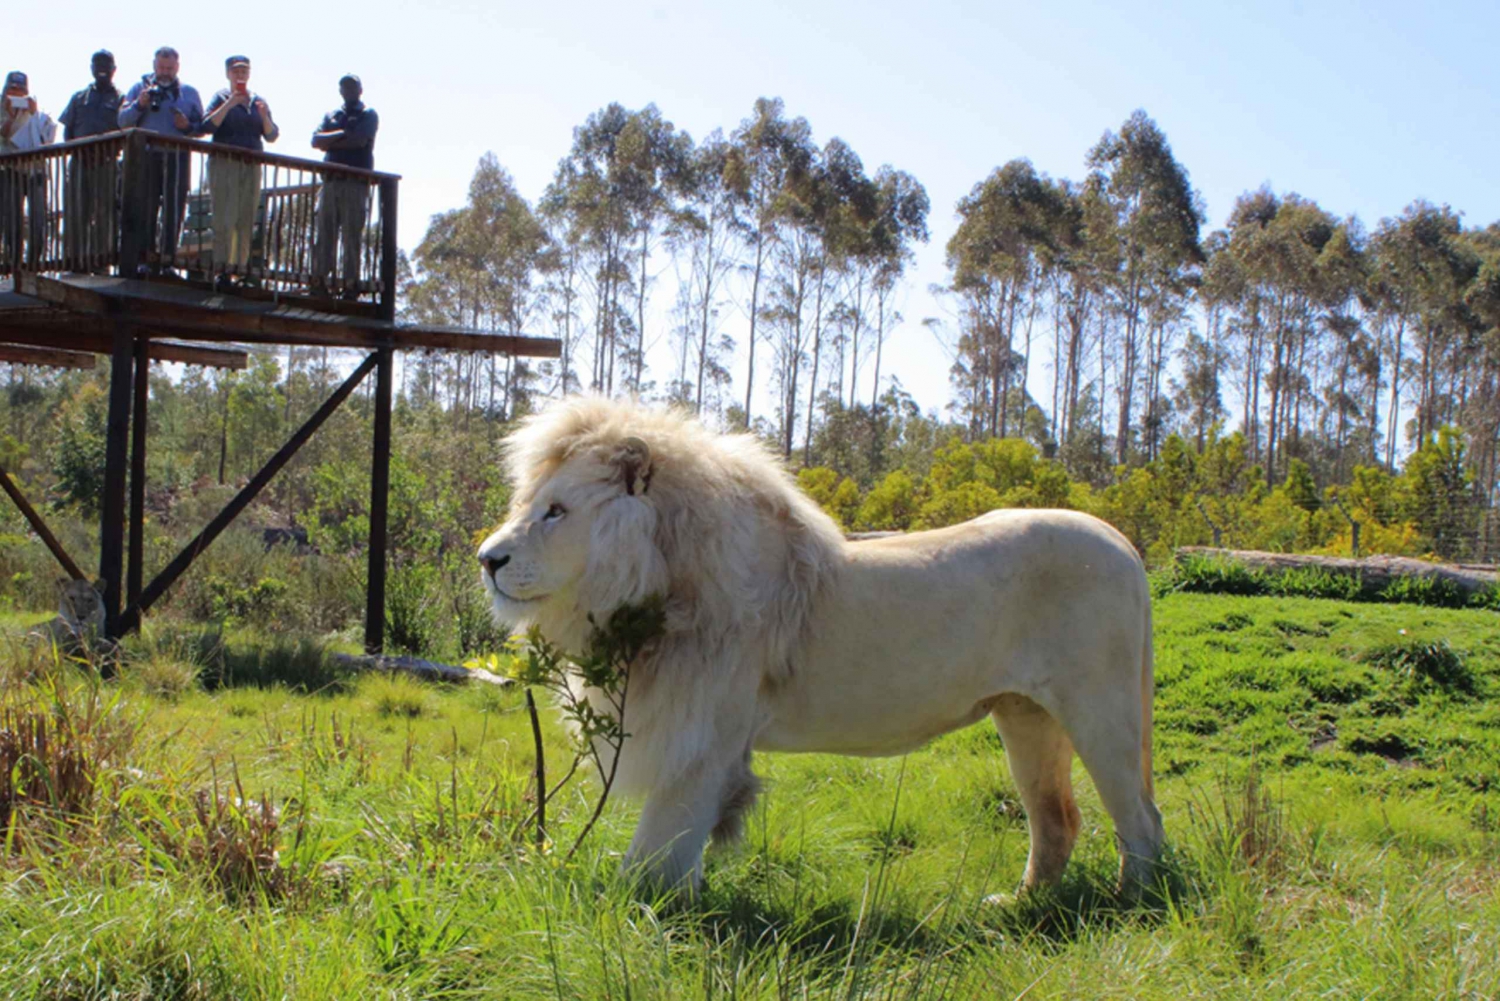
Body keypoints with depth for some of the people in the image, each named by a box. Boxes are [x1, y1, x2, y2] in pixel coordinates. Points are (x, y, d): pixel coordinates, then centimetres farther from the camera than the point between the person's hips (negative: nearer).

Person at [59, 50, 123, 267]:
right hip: (79, 161, 3)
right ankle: (76, 255, 3)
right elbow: (67, 129, 15)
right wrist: (74, 149, -3)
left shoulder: (120, 99, 8)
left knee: (105, 210, -4)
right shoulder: (80, 98, 19)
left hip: (106, 162, -3)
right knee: (76, 210, -1)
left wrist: (110, 151, -16)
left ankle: (101, 255, 1)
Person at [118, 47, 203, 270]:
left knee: (173, 208, -4)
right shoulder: (140, 88, 13)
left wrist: (188, 126, -9)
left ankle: (167, 256, 0)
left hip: (176, 157, 0)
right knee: (144, 208, -1)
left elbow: (202, 126, 12)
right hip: (145, 157, 0)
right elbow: (122, 120, 5)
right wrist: (139, 105, -12)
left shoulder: (189, 93, 16)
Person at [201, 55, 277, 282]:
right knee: (225, 218, -11)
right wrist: (229, 104, -16)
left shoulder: (258, 101, 17)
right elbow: (208, 126, -10)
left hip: (251, 167, 4)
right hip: (225, 164, -4)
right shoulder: (222, 98, 5)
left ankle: (240, 267, 4)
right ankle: (222, 267, -12)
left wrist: (264, 116, -7)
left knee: (246, 221, 1)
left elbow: (272, 136, 11)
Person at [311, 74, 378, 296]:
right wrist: (341, 134, -6)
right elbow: (316, 140, 8)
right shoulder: (331, 115, 23)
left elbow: (359, 140, -9)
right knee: (324, 231, -2)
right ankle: (319, 279, -4)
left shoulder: (368, 115, 9)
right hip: (331, 180, 4)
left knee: (352, 234, -8)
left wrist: (330, 142, -1)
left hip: (356, 182, -4)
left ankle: (350, 282, -10)